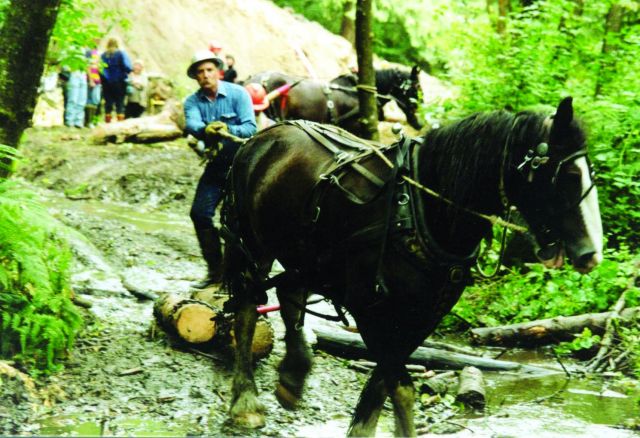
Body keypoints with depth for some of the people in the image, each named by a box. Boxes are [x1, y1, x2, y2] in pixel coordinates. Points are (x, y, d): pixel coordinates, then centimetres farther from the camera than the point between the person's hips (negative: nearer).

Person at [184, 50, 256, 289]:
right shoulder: (193, 102, 1)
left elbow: (250, 127, -17)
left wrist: (228, 130, -37)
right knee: (200, 213, -2)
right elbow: (191, 124, -20)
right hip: (216, 164, 4)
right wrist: (206, 130, -43)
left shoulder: (238, 94, -8)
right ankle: (215, 270, 10)